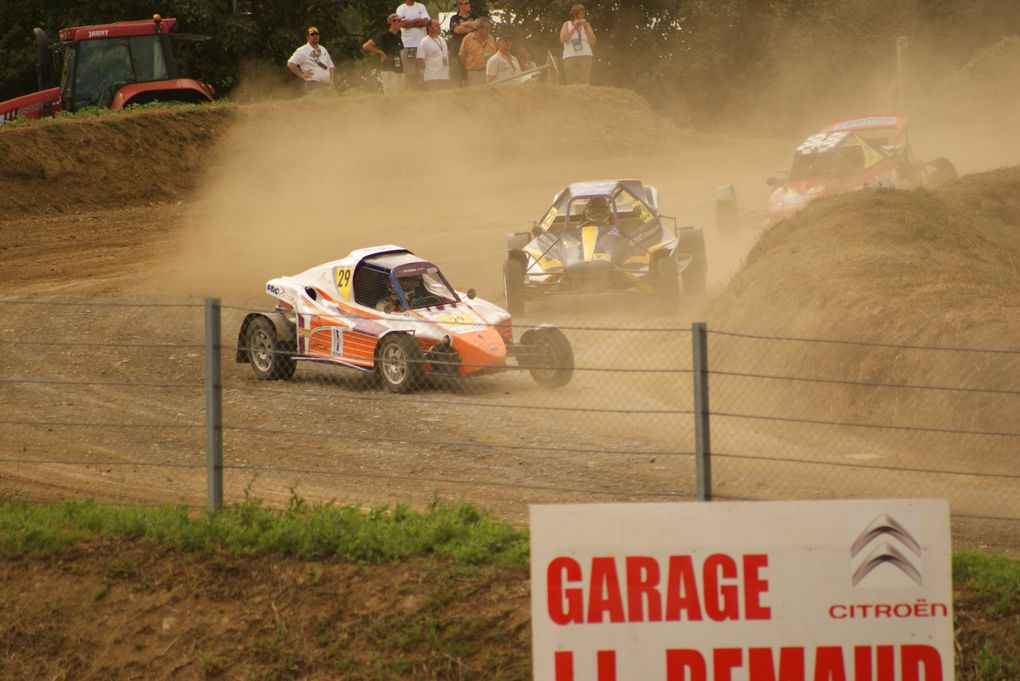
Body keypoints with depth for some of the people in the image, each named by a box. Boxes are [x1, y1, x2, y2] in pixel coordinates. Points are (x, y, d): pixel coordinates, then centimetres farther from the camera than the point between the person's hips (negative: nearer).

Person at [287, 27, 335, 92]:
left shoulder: (323, 50, 20)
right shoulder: (302, 51, 0)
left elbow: (330, 66, 24)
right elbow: (290, 64, -8)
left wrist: (331, 81, 9)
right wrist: (301, 75, -10)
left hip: (326, 84, 7)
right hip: (313, 84, -7)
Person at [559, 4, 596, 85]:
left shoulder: (586, 25, 13)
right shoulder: (567, 25, 12)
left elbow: (592, 41, 5)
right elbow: (563, 39, -3)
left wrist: (586, 28, -6)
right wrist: (574, 28, -7)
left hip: (585, 57, 1)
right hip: (570, 57, -1)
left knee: (584, 83, -13)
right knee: (573, 83, -11)